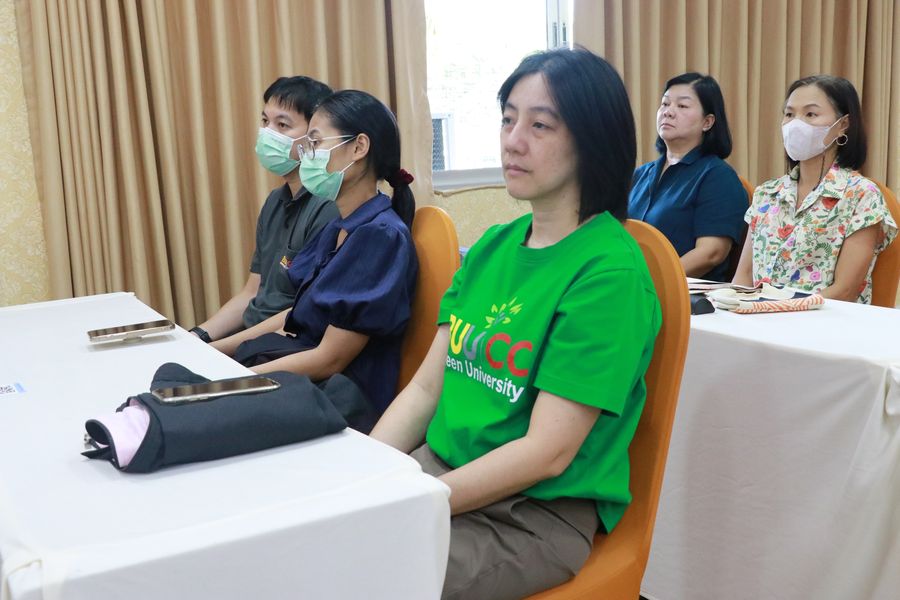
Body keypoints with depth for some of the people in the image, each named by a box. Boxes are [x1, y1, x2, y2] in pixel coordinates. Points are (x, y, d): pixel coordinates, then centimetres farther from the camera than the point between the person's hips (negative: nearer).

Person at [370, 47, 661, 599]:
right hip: (440, 468, 6)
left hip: (538, 512, -6)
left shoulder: (610, 271, -16)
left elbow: (547, 452, -18)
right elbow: (426, 387, 8)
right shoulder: (492, 246, 6)